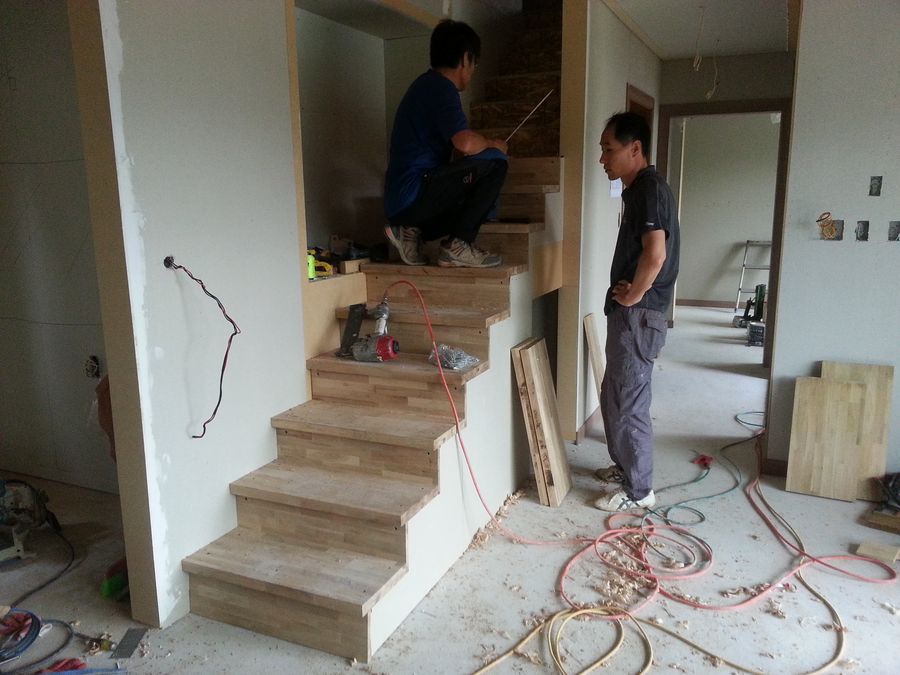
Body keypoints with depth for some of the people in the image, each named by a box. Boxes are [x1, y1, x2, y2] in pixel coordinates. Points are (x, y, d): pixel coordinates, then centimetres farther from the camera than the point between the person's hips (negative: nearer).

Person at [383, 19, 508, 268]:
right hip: (414, 194, -10)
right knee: (494, 162, -12)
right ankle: (458, 244, -10)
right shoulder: (440, 87, -10)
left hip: (399, 203, 10)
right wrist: (493, 144, -5)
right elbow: (465, 143, -26)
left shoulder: (426, 84, 21)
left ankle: (411, 230, 9)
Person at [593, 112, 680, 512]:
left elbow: (655, 253, -28)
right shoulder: (639, 188, 15)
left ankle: (639, 491, 14)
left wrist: (634, 295, -14)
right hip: (629, 314, 10)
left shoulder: (649, 187, -17)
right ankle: (625, 466, 37)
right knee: (613, 397, 20)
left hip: (638, 316, -10)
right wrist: (627, 292, 5)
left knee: (628, 404, 0)